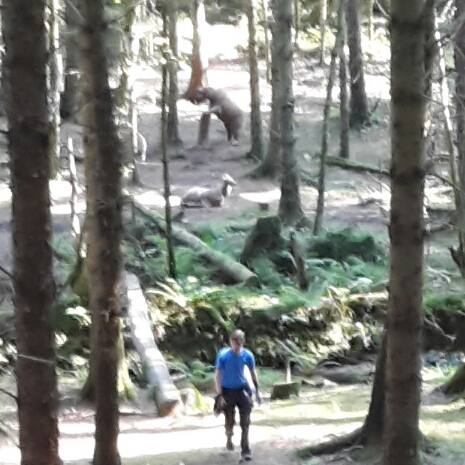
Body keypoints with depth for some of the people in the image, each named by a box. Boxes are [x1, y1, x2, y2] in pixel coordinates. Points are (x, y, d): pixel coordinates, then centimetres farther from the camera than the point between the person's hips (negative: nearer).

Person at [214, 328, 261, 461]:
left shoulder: (247, 355, -13)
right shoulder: (223, 355, -20)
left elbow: (253, 372, 3)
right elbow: (217, 375, -14)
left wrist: (257, 391, 6)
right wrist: (219, 395, -17)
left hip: (242, 389, 1)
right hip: (227, 390, -1)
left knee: (245, 422, -4)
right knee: (230, 420, 12)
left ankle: (245, 449, 2)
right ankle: (229, 439, 43)